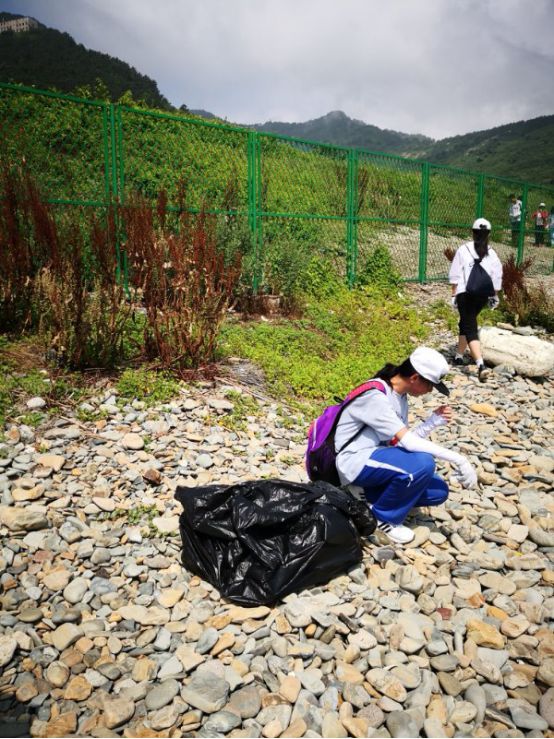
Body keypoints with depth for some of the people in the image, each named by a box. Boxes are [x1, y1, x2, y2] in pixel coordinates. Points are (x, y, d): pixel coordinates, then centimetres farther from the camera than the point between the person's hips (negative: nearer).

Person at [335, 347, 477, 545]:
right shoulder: (375, 396, -24)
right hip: (354, 462, -9)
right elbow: (407, 442, -29)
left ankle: (366, 495, 9)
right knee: (423, 463, -29)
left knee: (438, 491, 1)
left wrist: (433, 421, -10)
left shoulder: (399, 394, 5)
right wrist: (457, 459, -26)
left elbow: (403, 441, 2)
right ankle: (383, 517, -6)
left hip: (377, 457, 9)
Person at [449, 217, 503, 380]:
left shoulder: (463, 250, -4)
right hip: (483, 294, 4)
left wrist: (454, 294, 0)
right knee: (466, 323, 23)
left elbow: (455, 275, -5)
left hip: (465, 293, -4)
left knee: (470, 327, -7)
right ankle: (459, 356, 34)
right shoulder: (492, 253, 5)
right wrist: (495, 296, 18)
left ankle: (481, 364, -23)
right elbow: (497, 278, 8)